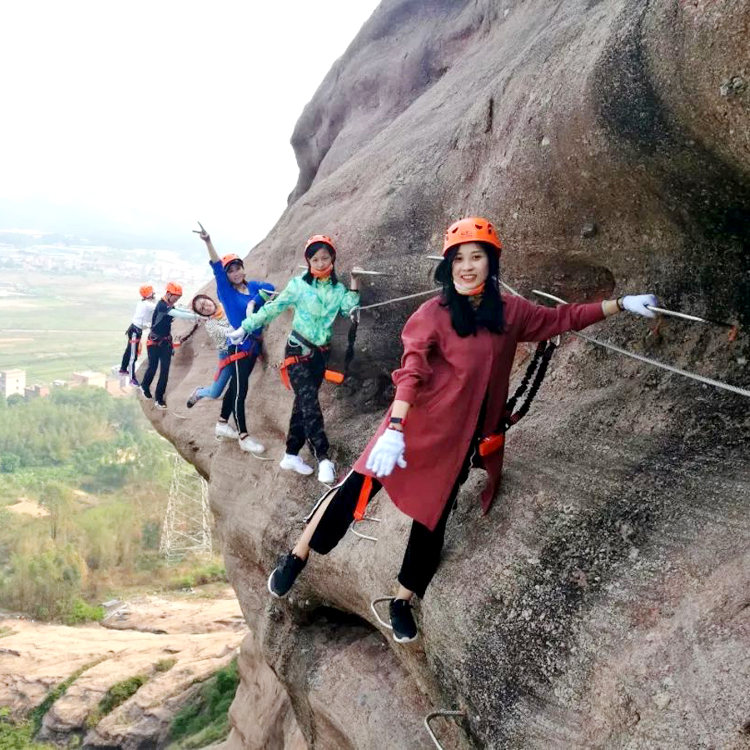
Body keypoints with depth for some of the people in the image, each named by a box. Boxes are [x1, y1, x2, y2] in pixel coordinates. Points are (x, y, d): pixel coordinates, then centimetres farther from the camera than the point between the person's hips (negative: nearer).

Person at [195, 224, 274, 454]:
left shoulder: (253, 286, 6)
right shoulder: (226, 290, -6)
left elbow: (269, 289, -7)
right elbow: (217, 268, -20)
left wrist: (255, 300, -19)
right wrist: (208, 242, -34)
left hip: (254, 344, 6)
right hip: (239, 346, -6)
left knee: (236, 386, 16)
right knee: (240, 390, -7)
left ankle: (222, 424, 31)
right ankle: (243, 437, -3)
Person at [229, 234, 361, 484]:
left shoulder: (338, 288, 6)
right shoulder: (299, 285, -4)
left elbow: (351, 310, -9)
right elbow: (272, 309, -1)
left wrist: (354, 283, -13)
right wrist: (245, 327, 0)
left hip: (321, 353, 4)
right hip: (298, 350, -4)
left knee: (303, 403, 9)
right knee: (310, 404, -16)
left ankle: (291, 455, 18)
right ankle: (323, 459, -23)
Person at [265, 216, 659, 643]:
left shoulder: (510, 313, 3)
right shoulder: (435, 313, -11)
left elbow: (562, 319, 15)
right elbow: (412, 370, -21)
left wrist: (621, 304, 14)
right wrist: (395, 428, -32)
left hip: (462, 438, 4)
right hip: (419, 425, -4)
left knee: (433, 519, 10)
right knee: (360, 487, -10)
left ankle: (403, 602, 27)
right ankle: (297, 558, 8)